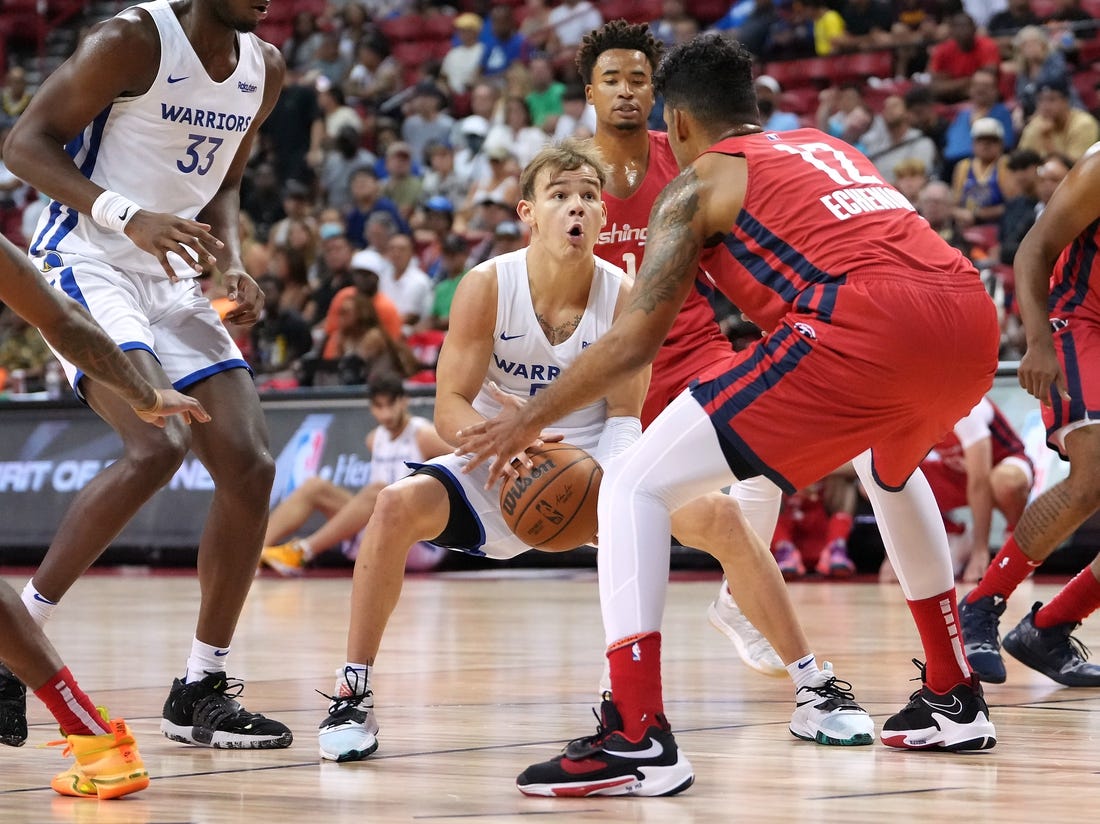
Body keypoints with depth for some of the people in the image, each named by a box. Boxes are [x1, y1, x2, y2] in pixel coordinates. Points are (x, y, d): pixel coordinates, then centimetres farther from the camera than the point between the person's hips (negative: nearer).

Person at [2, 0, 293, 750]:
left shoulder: (265, 70, 7)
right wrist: (128, 218, -29)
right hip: (88, 269, -8)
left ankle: (202, 689, 5)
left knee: (250, 468, -4)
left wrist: (233, 268, 3)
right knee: (158, 445, -27)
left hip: (172, 282, 8)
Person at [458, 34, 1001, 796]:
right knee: (891, 469, 41)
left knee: (636, 487, 1)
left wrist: (531, 420, 20)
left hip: (865, 327, -7)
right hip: (972, 315, 7)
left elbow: (637, 339, 8)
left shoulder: (702, 181, 15)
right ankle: (955, 701, 40)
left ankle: (638, 741, -12)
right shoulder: (825, 147, 32)